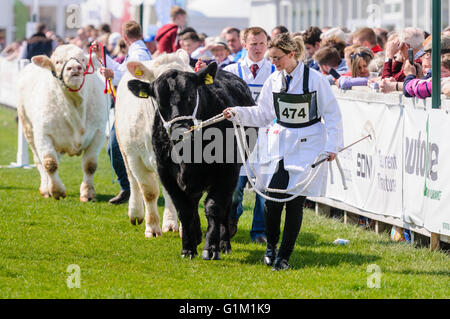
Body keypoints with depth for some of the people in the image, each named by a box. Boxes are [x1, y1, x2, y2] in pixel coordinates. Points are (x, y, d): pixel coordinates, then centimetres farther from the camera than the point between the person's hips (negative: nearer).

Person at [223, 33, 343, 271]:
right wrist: (237, 113, -1)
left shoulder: (315, 79, -8)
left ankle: (284, 256, 9)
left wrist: (331, 146, -8)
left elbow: (332, 115, -3)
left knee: (295, 202, -2)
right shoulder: (274, 81, 5)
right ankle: (271, 246, 16)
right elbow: (263, 114, 14)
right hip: (280, 145, 3)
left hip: (307, 146, -3)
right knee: (273, 198, -8)